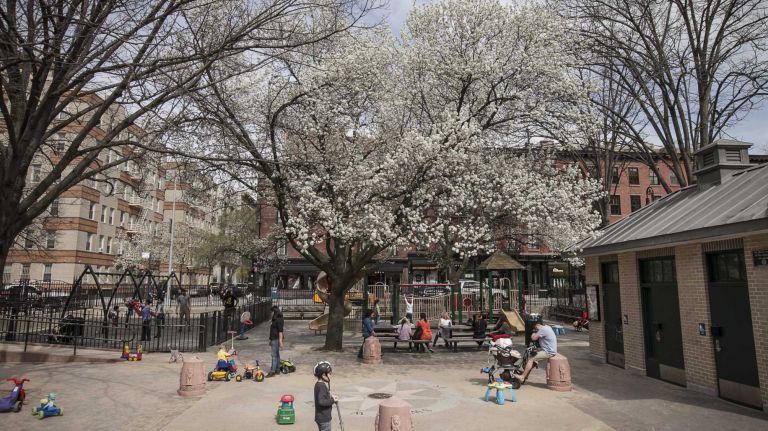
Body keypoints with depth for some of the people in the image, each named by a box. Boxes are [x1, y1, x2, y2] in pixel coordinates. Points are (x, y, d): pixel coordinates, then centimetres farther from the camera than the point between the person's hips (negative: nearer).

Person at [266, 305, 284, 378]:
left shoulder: (279, 320, -15)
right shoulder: (275, 320, 14)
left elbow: (280, 331, -20)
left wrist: (280, 341, -23)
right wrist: (270, 340, 24)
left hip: (276, 339, -10)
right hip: (274, 339, 10)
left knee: (274, 355, -8)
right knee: (276, 355, 13)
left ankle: (272, 372, -7)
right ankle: (277, 370, 19)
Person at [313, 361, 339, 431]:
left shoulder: (319, 384, 7)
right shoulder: (322, 386, -24)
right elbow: (321, 401, -31)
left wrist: (331, 397, 5)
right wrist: (332, 400, -21)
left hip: (321, 417, 10)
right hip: (324, 418, -10)